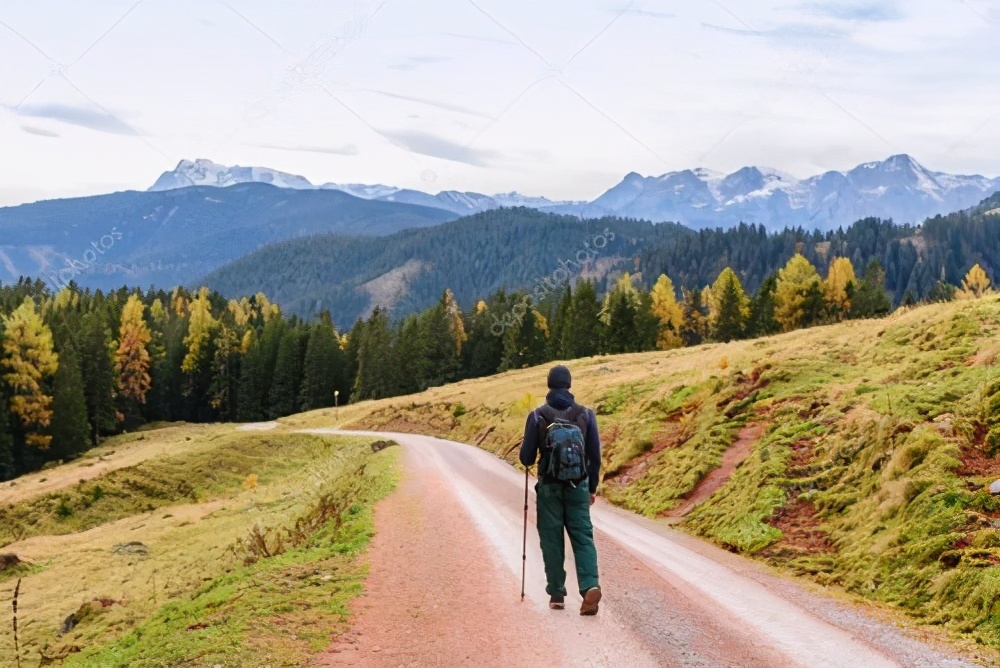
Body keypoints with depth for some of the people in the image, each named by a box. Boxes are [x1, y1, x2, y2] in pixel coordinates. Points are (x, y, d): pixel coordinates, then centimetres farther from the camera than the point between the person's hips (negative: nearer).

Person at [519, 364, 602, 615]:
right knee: (583, 537, 4)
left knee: (552, 540, 9)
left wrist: (531, 456, 21)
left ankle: (557, 594, 13)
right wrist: (592, 487, 12)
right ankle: (590, 586, -15)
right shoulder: (585, 414, -1)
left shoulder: (537, 416, -6)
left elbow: (526, 457, -3)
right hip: (578, 486, 1)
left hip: (549, 487, -1)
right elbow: (595, 456, 1)